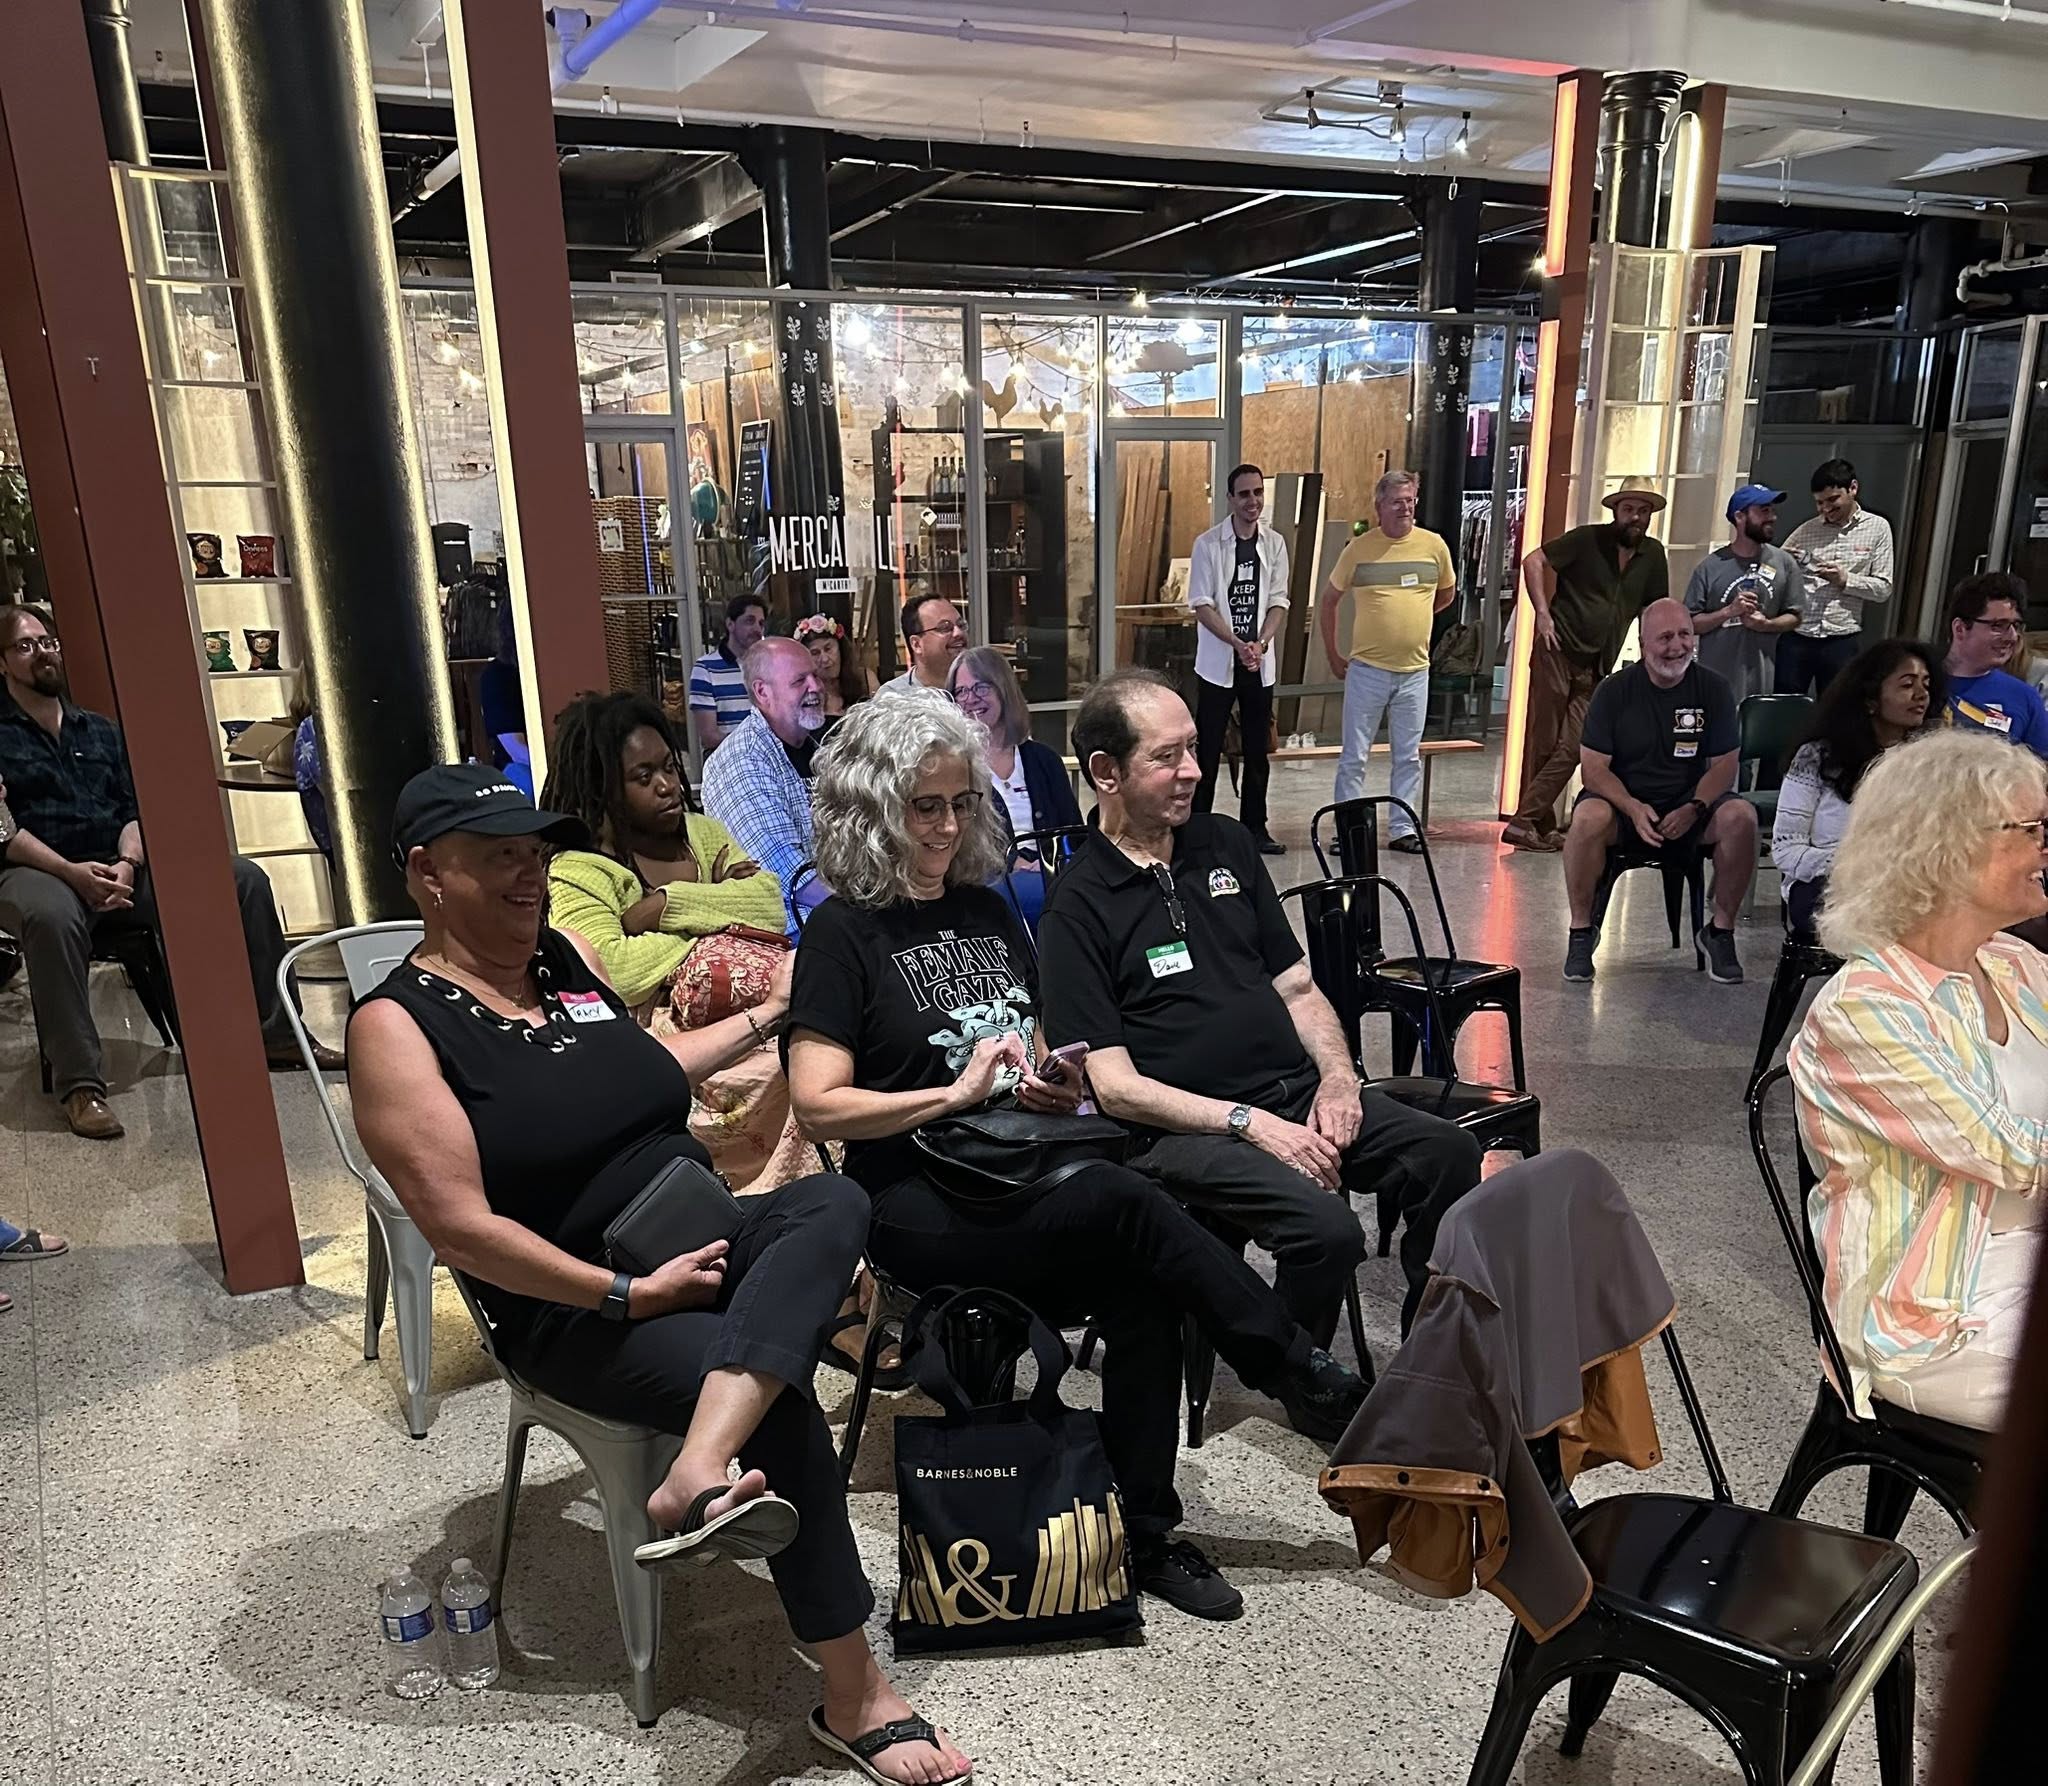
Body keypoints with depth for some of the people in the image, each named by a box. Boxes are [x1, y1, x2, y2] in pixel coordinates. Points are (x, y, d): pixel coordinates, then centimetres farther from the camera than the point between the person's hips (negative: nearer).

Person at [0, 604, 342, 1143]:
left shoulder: (99, 729, 21)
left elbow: (134, 808, 12)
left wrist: (127, 863, -10)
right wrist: (71, 871, -21)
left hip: (120, 866, 5)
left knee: (246, 878, -13)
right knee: (50, 914, -42)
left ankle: (276, 1036, -9)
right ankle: (79, 1084, -38)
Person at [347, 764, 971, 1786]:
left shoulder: (568, 955, 9)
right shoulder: (397, 1023, -12)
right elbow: (462, 1228, -17)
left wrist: (770, 1015, 27)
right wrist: (628, 1293, -19)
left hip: (708, 1242, 7)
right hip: (574, 1310, -6)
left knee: (834, 1201, -24)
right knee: (783, 1407, -27)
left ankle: (697, 1482, -40)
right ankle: (852, 1697, -12)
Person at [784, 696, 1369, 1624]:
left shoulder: (987, 910, 16)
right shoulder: (844, 930, -3)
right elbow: (820, 1105, -11)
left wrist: (1054, 1081, 4)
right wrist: (956, 1092, -14)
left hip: (1020, 1176, 6)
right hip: (918, 1205, -5)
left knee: (1140, 1291, -24)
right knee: (1128, 1203, -30)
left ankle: (1147, 1535, -7)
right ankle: (1313, 1386, -17)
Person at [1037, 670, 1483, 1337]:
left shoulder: (1225, 843, 14)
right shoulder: (1078, 907, -6)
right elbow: (1116, 1086, -10)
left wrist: (1337, 1075, 0)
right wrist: (1248, 1123, -16)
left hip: (1298, 1090, 6)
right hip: (1186, 1128, -6)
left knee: (1448, 1152, -15)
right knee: (1327, 1231, -28)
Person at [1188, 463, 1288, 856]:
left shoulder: (1274, 543, 5)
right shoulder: (1208, 544, -5)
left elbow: (1278, 602, 4)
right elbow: (1201, 605, -9)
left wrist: (1260, 644, -13)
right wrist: (1237, 644, -18)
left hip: (1260, 663, 3)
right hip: (1217, 663, -3)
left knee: (1257, 750, 9)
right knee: (1208, 750, 0)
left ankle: (1254, 827, 19)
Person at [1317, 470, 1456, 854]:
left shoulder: (1434, 545, 1)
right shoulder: (1359, 548, -4)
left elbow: (1446, 594, 19)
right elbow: (1330, 599, 6)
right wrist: (1333, 655, 5)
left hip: (1415, 670, 2)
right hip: (1367, 669, -2)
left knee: (1409, 756, 9)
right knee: (1355, 755, 2)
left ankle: (1402, 829, 19)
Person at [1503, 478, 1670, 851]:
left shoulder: (1653, 555, 12)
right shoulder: (1588, 539, -1)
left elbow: (1656, 610, 19)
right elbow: (1534, 561, -4)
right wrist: (1542, 613, -13)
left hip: (1596, 669, 4)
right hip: (1557, 652, -4)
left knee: (1571, 750, -7)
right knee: (1544, 744, -2)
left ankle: (1526, 822, -3)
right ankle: (1542, 826, 6)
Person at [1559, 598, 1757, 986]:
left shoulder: (1712, 688, 1)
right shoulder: (1614, 691, -4)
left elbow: (1724, 765, -1)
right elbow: (1593, 768, -8)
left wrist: (1693, 810, -20)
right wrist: (1633, 809, -25)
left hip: (1690, 804, 2)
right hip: (1623, 799, -2)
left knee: (1741, 816, -28)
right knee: (1589, 818, -34)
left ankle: (1720, 930, -8)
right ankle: (1581, 930, -16)